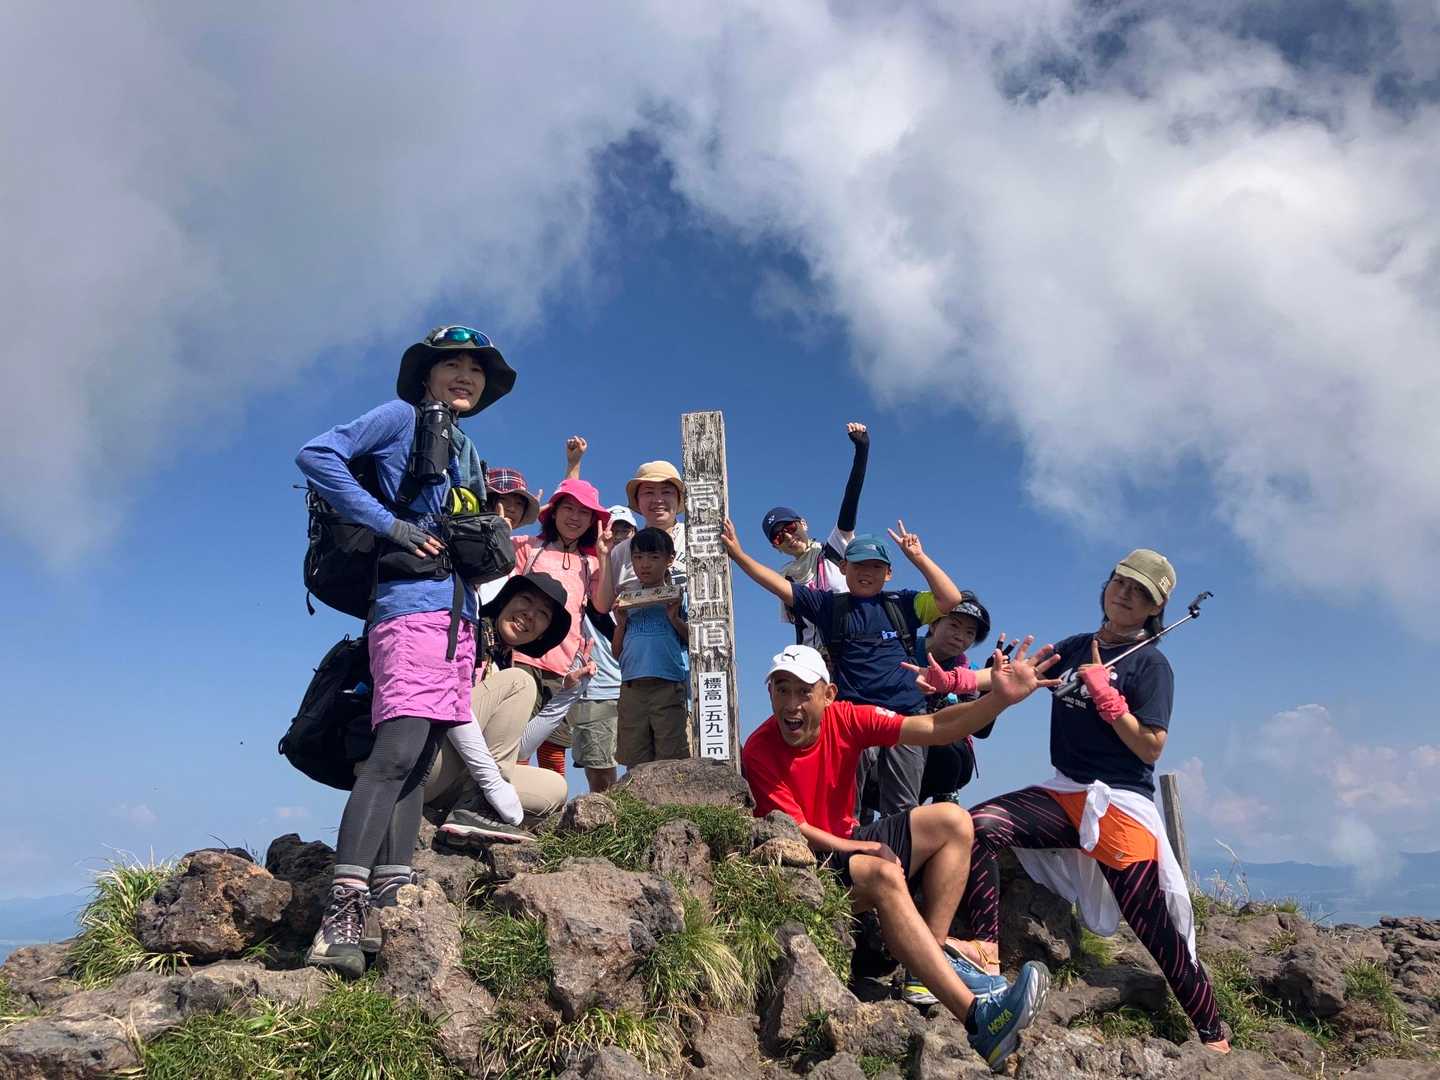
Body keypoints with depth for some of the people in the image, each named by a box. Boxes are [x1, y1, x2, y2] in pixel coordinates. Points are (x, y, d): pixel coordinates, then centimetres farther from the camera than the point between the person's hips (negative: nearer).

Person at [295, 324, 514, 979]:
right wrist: (388, 523, -13)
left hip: (459, 617, 8)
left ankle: (389, 909, 6)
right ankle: (340, 917, -22)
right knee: (397, 752, -20)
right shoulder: (402, 417, 4)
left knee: (417, 763, 4)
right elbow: (316, 455, -10)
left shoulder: (467, 453, 26)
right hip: (412, 606, -8)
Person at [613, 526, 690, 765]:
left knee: (670, 760, -4)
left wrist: (675, 619, -10)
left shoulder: (678, 595, 6)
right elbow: (617, 652, 16)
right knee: (634, 764, 5)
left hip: (670, 685, -3)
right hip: (632, 688, 4)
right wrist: (620, 622, 2)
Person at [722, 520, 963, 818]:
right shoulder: (829, 605, 10)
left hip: (906, 715, 1)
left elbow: (950, 598, 0)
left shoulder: (902, 604, 11)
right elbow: (781, 587, 6)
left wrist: (918, 557, -2)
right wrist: (738, 554, 0)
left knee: (901, 808, 6)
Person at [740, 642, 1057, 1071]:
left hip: (849, 843, 7)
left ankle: (934, 958, -14)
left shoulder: (846, 719, -9)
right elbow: (793, 831, -16)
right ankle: (978, 1018, -39)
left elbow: (932, 729, -16)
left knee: (951, 821, -6)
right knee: (885, 874, -34)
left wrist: (1000, 698, -27)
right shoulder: (759, 751, -19)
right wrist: (856, 848, -28)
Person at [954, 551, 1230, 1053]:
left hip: (1121, 804, -5)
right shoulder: (1075, 648, 12)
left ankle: (1212, 1034, 20)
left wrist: (1105, 695, -17)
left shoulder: (1151, 664, -4)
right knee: (978, 825, -18)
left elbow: (1150, 749, -11)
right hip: (1065, 793, 5)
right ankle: (986, 946, -20)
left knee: (1156, 932, 0)